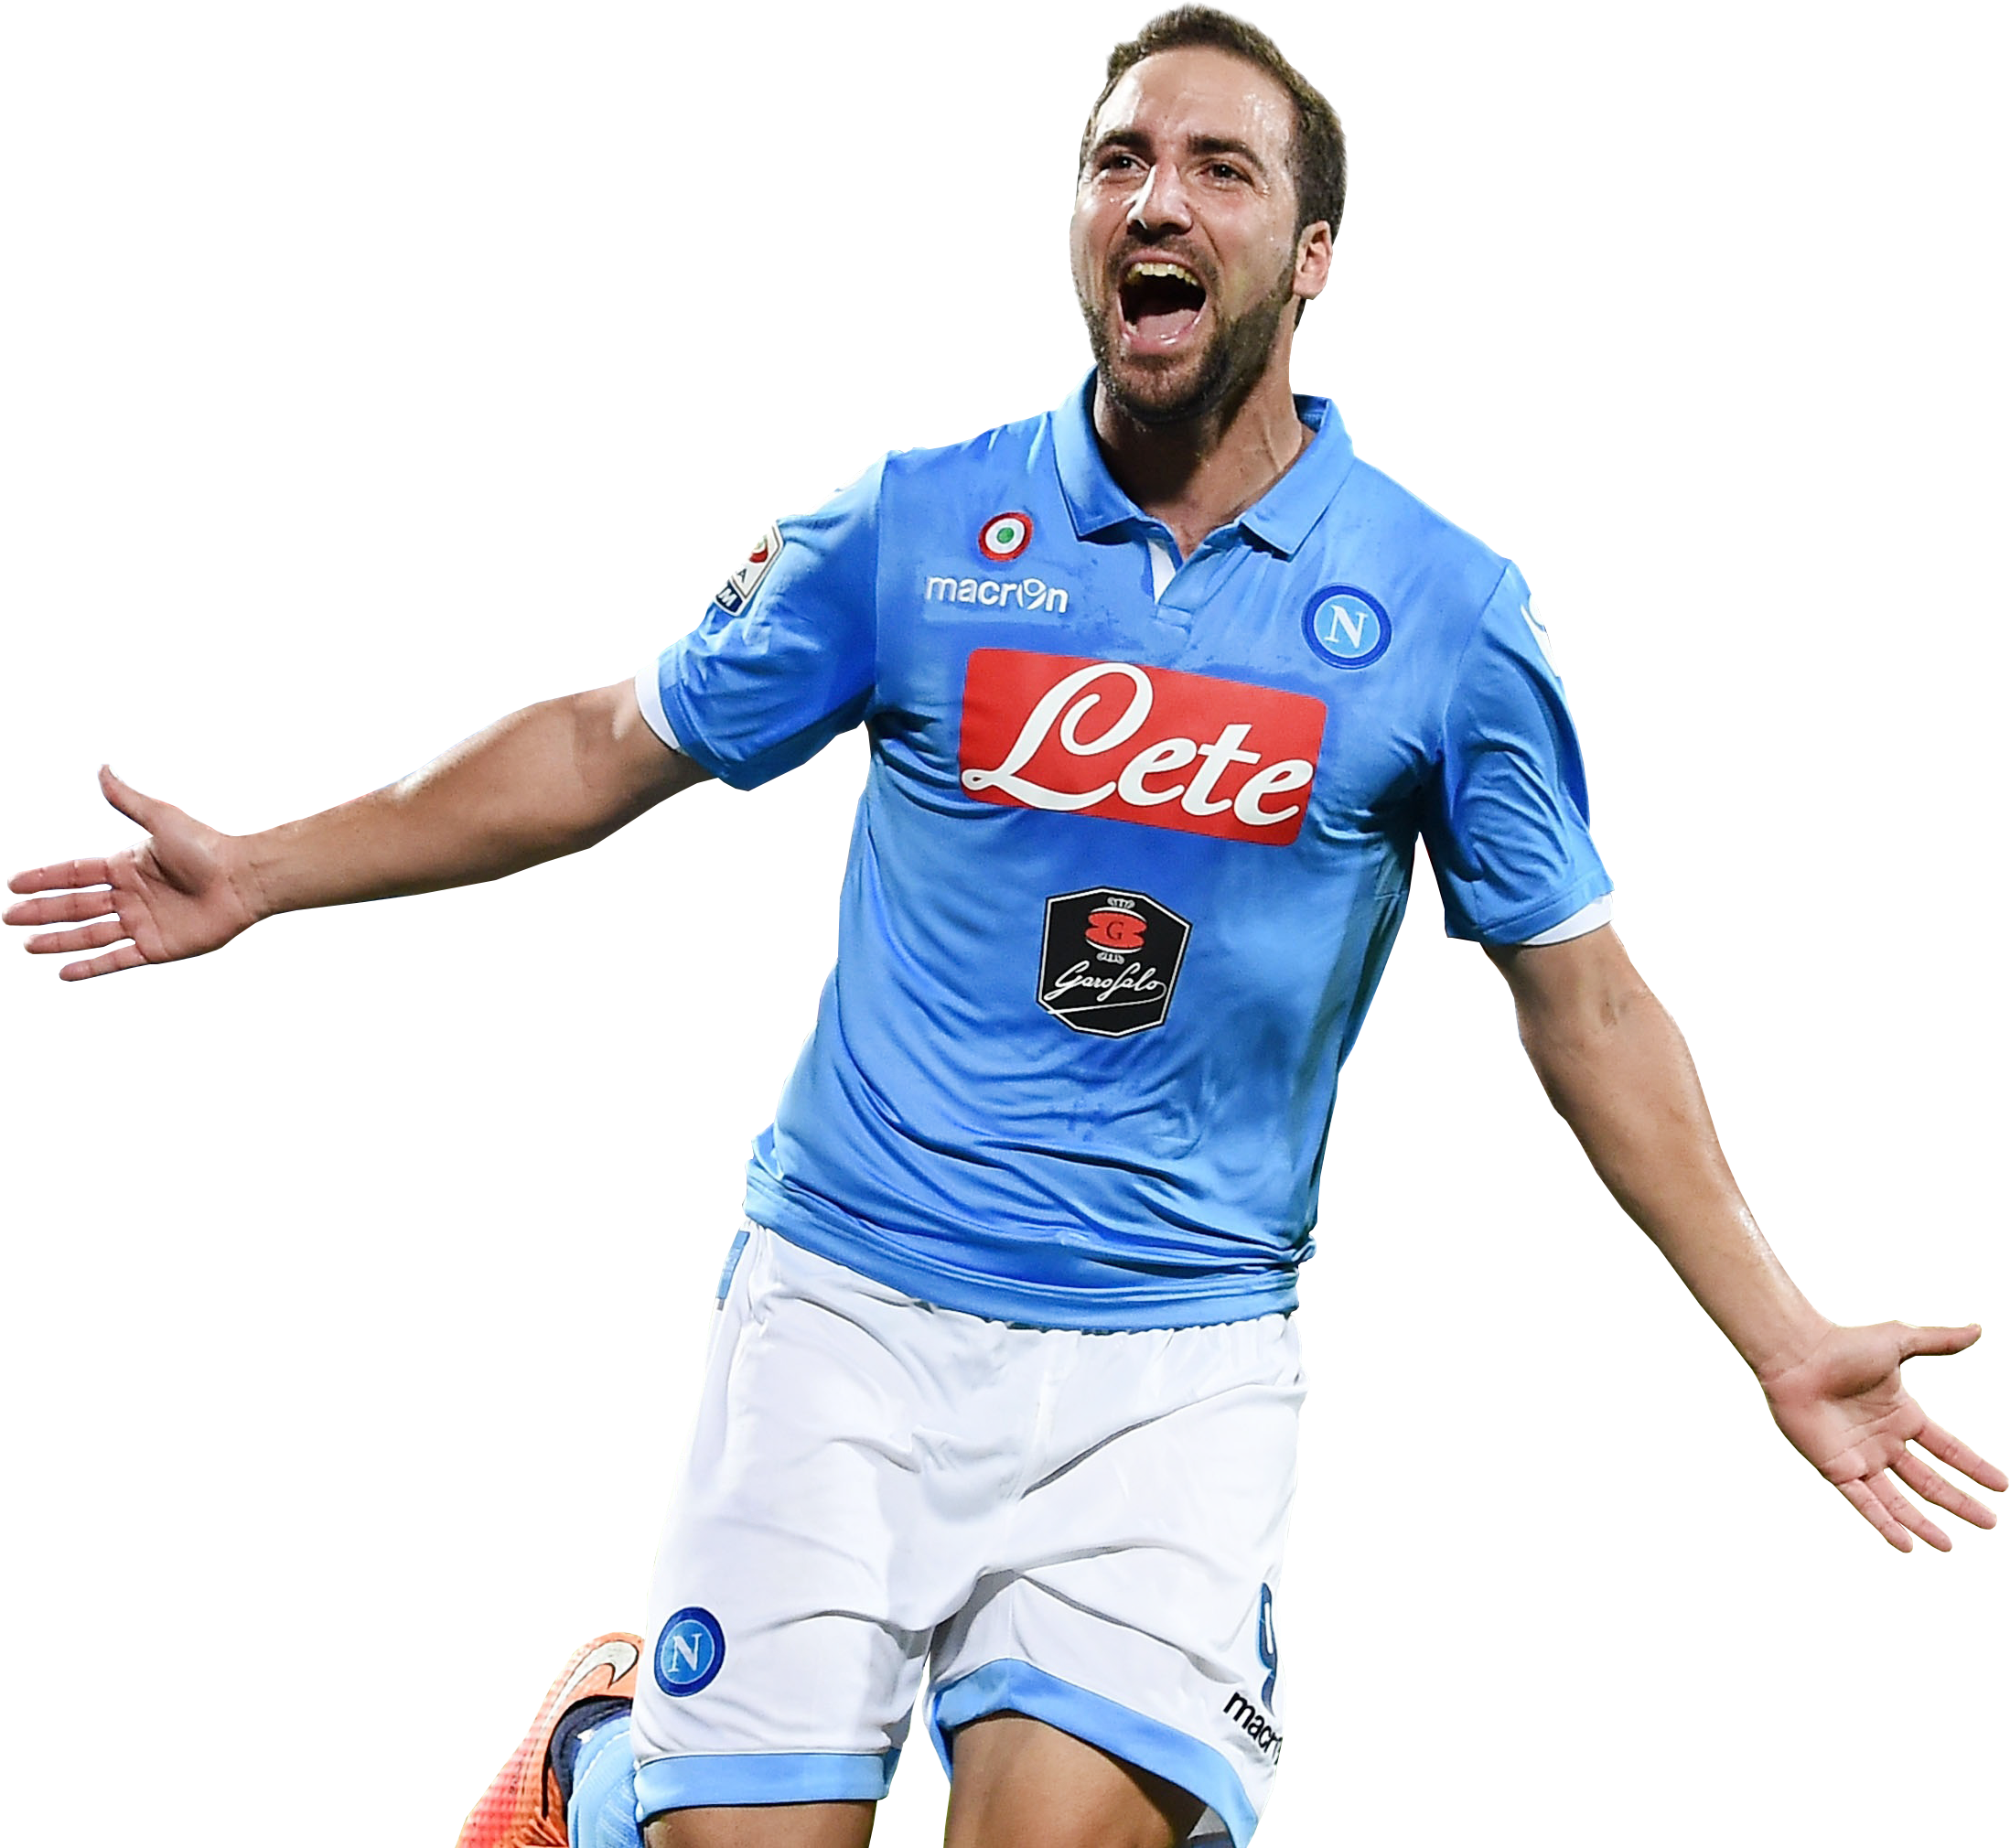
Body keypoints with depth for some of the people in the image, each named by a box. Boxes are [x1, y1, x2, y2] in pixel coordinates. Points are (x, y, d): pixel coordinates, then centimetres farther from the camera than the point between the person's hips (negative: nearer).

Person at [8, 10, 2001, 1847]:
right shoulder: (915, 528, 2)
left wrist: (1786, 1341, 2)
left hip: (1171, 1357, -1)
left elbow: (1583, 1000, 6)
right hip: (844, 1310, 1)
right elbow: (610, 744, 13)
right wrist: (265, 870, 11)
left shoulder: (1446, 610, 0)